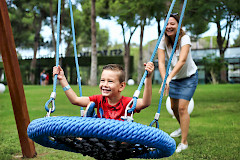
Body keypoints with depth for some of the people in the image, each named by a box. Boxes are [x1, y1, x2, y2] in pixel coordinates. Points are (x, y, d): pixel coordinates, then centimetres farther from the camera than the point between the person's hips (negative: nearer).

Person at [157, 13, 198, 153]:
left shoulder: (184, 38, -26)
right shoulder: (163, 41, -15)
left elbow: (182, 60, -39)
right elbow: (161, 62, -25)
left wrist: (169, 77, -51)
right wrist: (165, 79, -43)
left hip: (189, 77, -5)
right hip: (174, 78, 5)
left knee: (182, 107, -13)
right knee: (174, 106, 15)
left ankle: (184, 142, -3)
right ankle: (182, 128, 45)